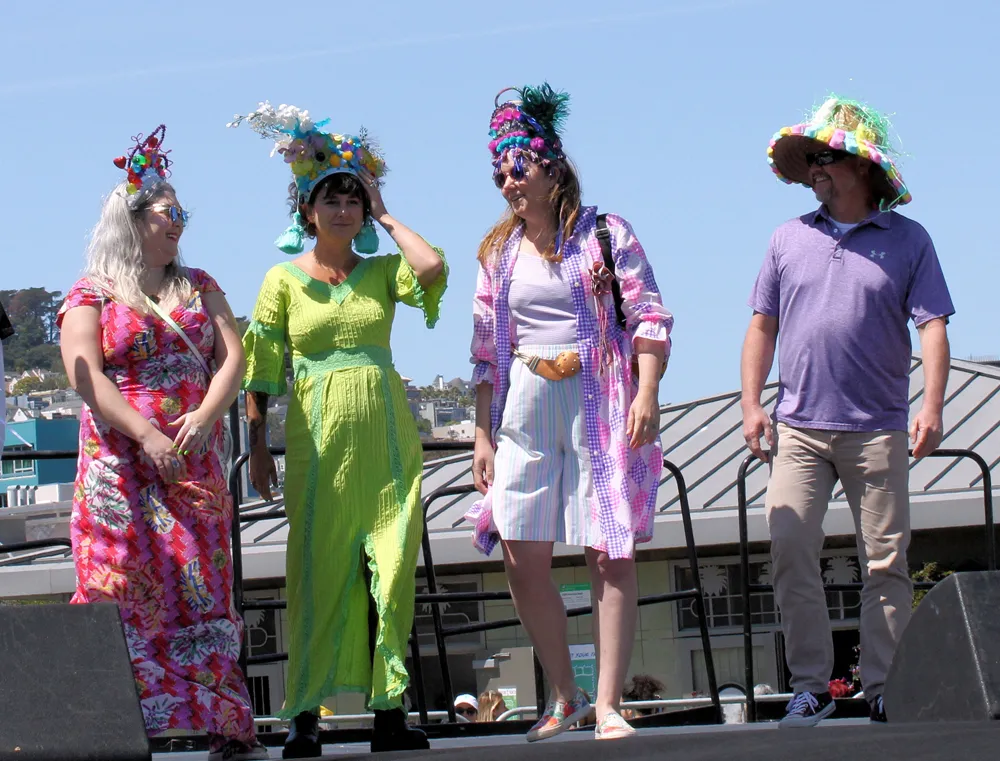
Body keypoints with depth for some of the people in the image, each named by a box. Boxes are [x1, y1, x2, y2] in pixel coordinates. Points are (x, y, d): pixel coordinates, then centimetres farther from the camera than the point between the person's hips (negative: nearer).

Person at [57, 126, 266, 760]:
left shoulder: (199, 288, 17)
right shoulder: (91, 296, 4)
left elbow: (233, 357, 7)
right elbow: (86, 375, -8)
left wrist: (204, 418, -11)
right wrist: (147, 436, -19)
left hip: (194, 465, 4)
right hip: (122, 465, -4)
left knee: (202, 591, -1)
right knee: (123, 595, -9)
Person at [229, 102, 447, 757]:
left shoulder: (384, 271, 9)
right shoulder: (285, 280, 5)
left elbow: (434, 268, -12)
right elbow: (260, 371, 4)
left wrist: (386, 217, 1)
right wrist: (258, 448, -2)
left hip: (385, 433, 2)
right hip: (318, 436, -2)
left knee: (391, 570, -1)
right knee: (318, 572, -4)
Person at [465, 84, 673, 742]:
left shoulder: (607, 235, 1)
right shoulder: (498, 254, 13)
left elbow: (649, 317, -3)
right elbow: (485, 352, 14)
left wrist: (647, 393, -16)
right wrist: (483, 434, 9)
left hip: (599, 408, -4)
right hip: (524, 413, 4)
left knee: (610, 554, -6)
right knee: (522, 557, -1)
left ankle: (608, 704, -3)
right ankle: (564, 696, 12)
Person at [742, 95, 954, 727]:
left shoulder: (907, 240, 3)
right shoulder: (790, 240, 11)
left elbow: (933, 326, -1)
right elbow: (763, 326, 14)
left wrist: (932, 407, -12)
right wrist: (752, 404, 5)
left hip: (878, 430, -2)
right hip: (799, 429, 2)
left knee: (886, 562, 0)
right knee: (791, 552, -6)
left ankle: (884, 687, 7)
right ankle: (811, 685, 0)